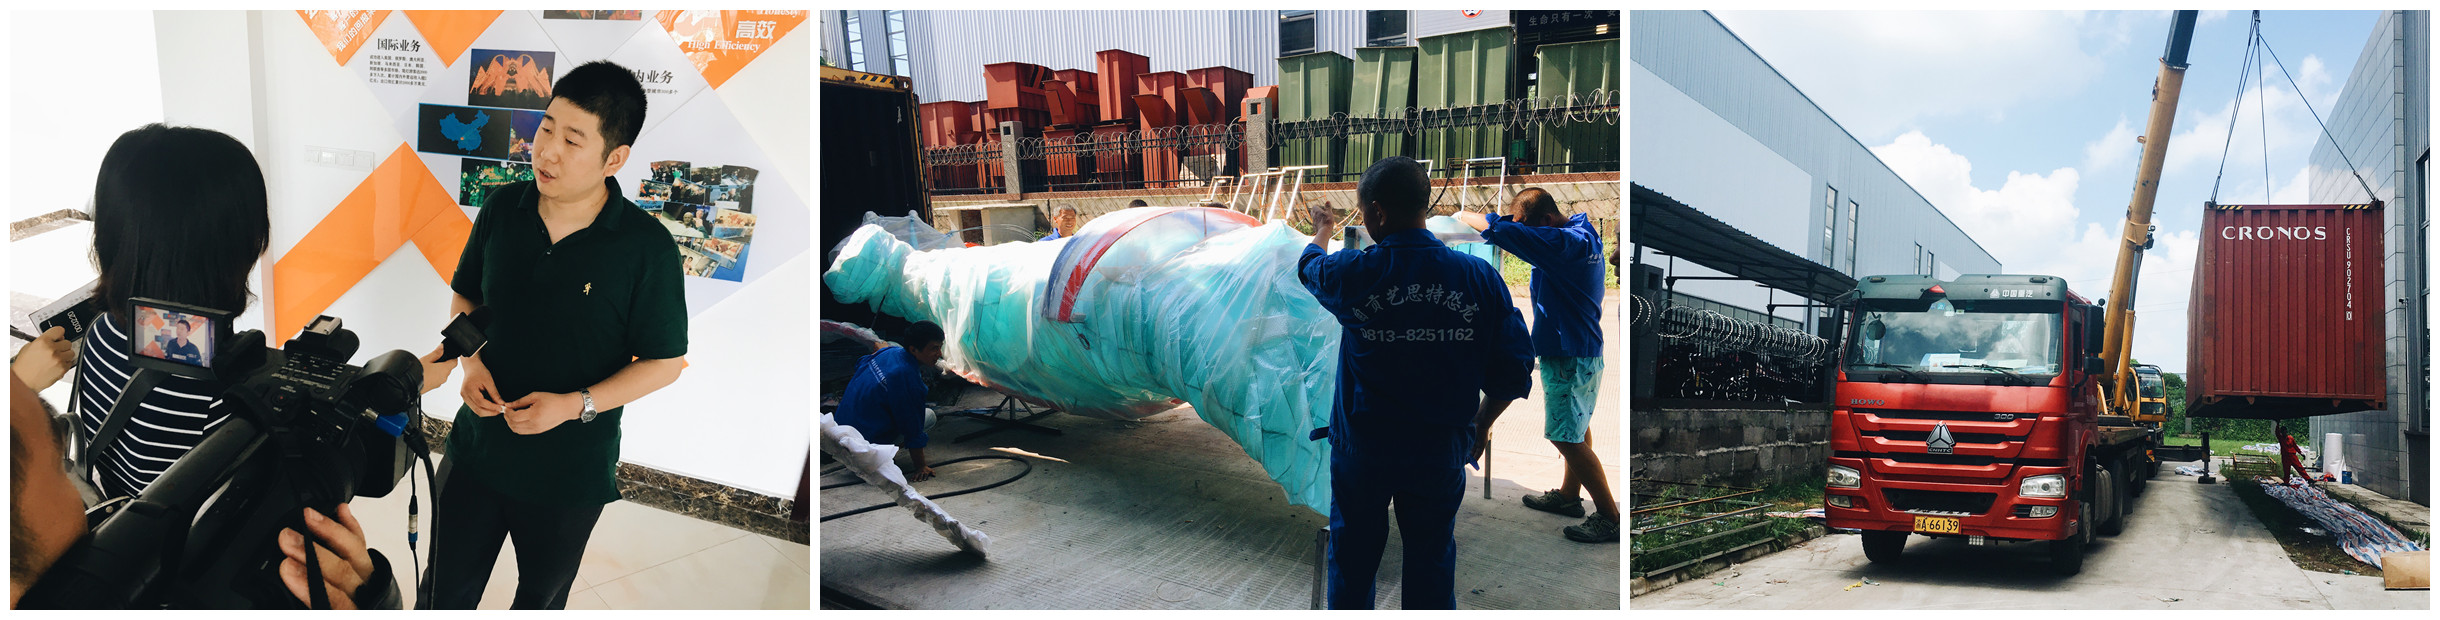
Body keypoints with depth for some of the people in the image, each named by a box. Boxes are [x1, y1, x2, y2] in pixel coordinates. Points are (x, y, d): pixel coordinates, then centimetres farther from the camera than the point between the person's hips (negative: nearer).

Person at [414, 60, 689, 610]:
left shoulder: (647, 248, -19)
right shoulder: (502, 208, -7)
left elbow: (665, 363, -12)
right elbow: (465, 295, 10)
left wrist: (577, 404, -22)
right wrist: (470, 361, -9)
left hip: (570, 475, -3)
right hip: (477, 447, 3)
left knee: (543, 596, 21)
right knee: (444, 591, 17)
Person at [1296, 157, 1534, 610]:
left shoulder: (1353, 274, -14)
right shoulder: (1481, 277, -12)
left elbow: (1309, 266, 12)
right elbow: (1514, 371, -7)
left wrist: (1322, 232, 34)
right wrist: (1478, 421, 11)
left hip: (1362, 449, -1)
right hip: (1442, 449, 1)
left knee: (1353, 559, 17)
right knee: (1432, 561, 16)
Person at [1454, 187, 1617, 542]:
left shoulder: (1563, 243, -26)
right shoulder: (1583, 231, 6)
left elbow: (1500, 230, -31)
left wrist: (1464, 216, -13)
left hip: (1568, 356, -10)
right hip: (1584, 350, 10)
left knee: (1567, 437, -5)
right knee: (1577, 428, 21)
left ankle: (1610, 516, -1)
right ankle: (1568, 496, 37)